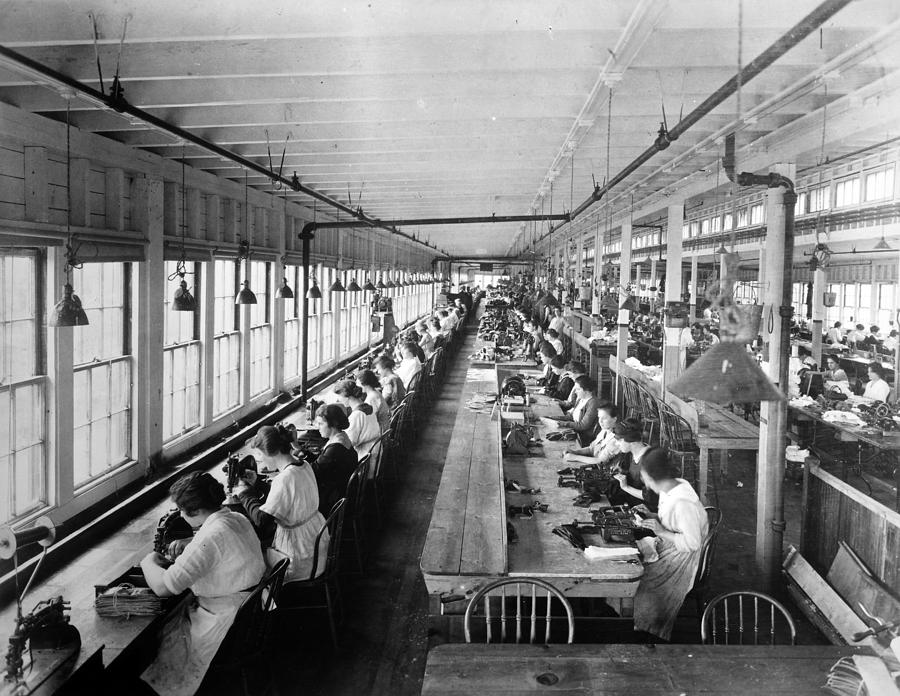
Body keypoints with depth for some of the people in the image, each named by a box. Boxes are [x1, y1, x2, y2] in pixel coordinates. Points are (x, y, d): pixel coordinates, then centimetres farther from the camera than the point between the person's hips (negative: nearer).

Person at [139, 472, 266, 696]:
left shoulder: (211, 537, -28)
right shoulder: (237, 518, 0)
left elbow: (163, 588, -28)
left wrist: (148, 562, -8)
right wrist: (185, 545, 9)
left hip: (224, 622, -9)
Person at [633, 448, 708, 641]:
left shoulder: (683, 502, -28)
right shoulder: (670, 489, 1)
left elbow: (692, 542, -26)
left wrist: (662, 532, -23)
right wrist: (650, 517, 5)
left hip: (680, 559, -9)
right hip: (666, 548, 9)